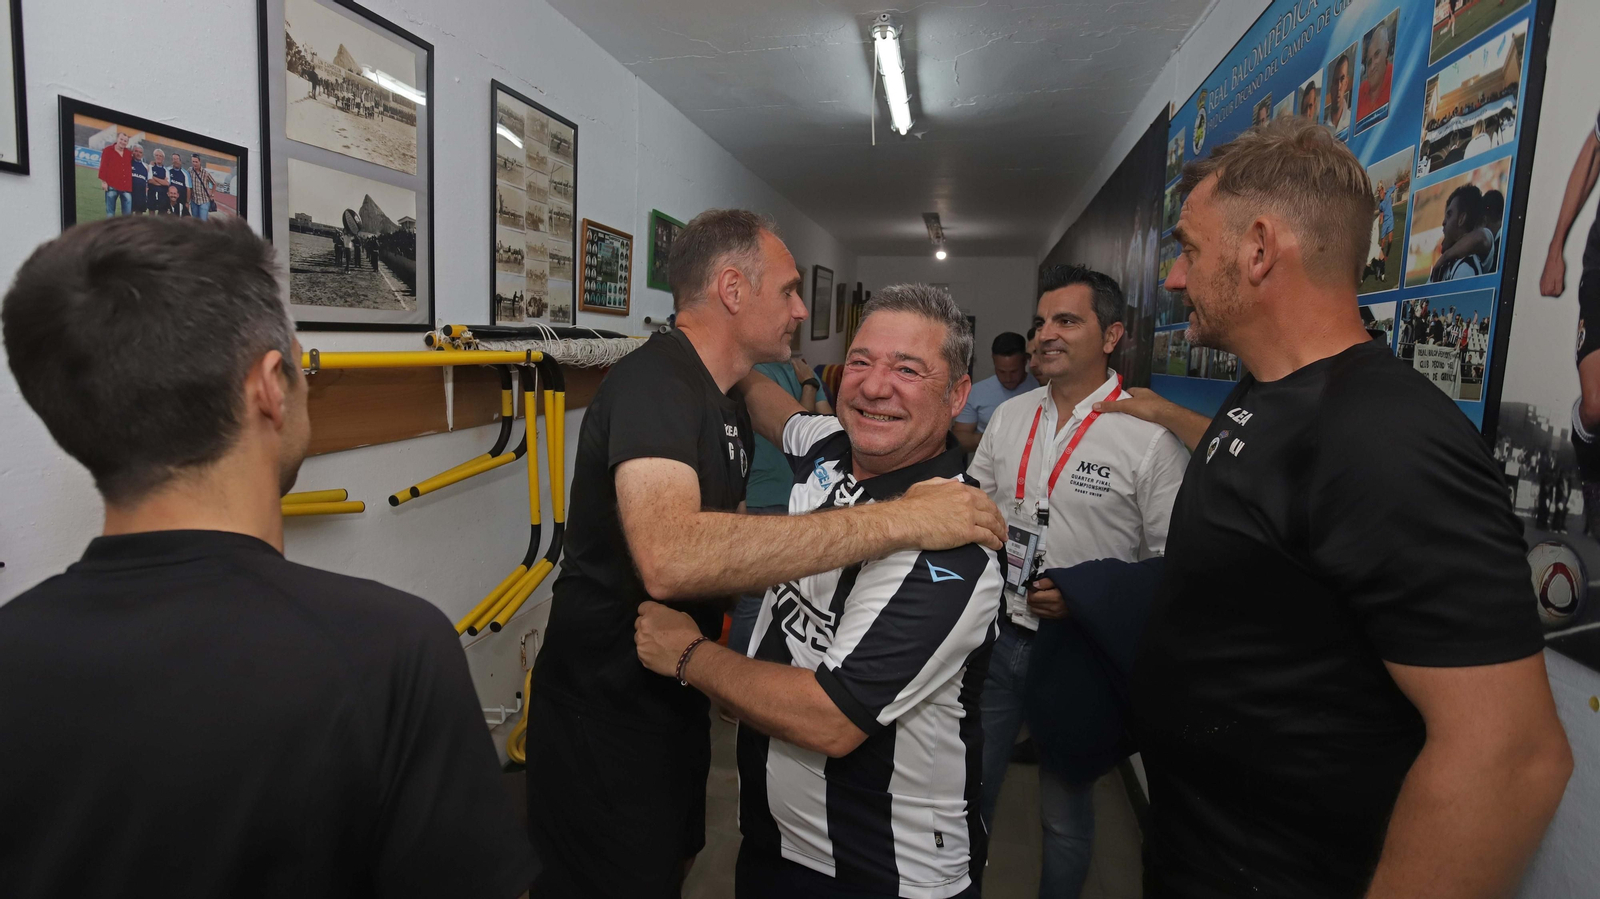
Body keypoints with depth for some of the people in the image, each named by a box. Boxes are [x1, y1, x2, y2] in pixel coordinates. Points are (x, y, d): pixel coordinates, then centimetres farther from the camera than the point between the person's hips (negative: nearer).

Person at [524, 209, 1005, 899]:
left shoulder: (728, 404, 9)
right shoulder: (652, 382, -24)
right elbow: (669, 558, -43)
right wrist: (896, 521, -41)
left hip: (673, 701, 9)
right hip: (606, 718, -9)